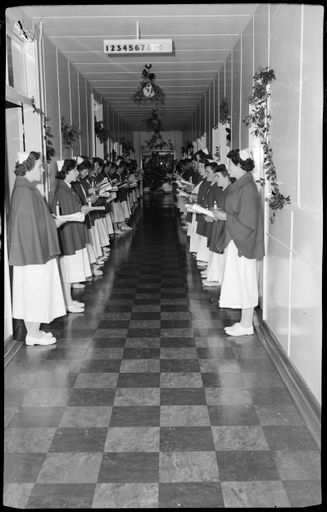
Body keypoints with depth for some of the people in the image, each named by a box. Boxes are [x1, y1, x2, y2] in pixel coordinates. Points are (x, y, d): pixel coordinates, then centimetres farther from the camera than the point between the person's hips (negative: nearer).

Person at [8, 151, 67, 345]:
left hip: (36, 251, 10)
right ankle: (33, 335, 12)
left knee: (36, 293, 16)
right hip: (33, 252, -10)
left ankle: (34, 331, 26)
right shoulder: (24, 191, -19)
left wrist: (53, 220, 10)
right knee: (35, 291, 0)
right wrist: (55, 224, -12)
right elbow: (34, 225, -22)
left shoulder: (28, 189, 12)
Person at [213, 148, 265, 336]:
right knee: (240, 283, 14)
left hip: (243, 242, -10)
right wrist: (223, 214, 5)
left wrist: (226, 217, -14)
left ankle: (246, 325, 10)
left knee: (245, 282, 0)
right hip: (236, 241, 10)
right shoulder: (240, 185, 10)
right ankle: (245, 322, 23)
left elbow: (247, 221, -22)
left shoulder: (247, 188, -20)